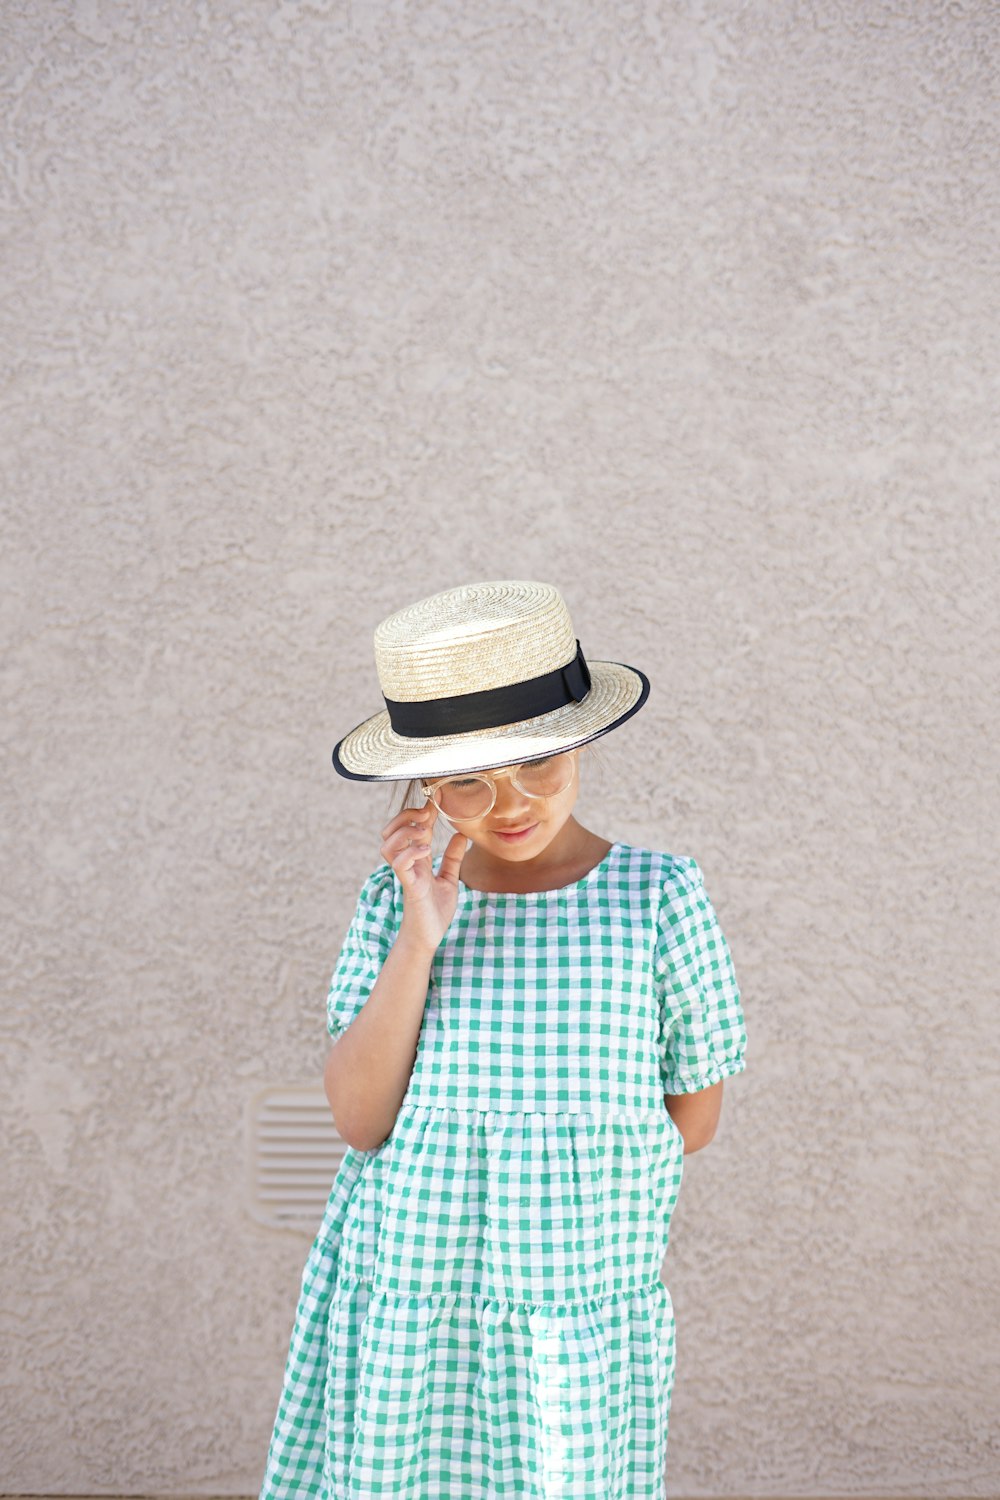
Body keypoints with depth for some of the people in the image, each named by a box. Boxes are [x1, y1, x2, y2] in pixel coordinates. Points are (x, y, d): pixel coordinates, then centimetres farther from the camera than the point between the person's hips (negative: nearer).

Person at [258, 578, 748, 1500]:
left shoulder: (659, 896, -9)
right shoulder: (394, 900, -4)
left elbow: (692, 1119, -2)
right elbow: (360, 1120, -10)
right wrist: (419, 938, -20)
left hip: (578, 1336, -1)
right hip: (392, 1316, 2)